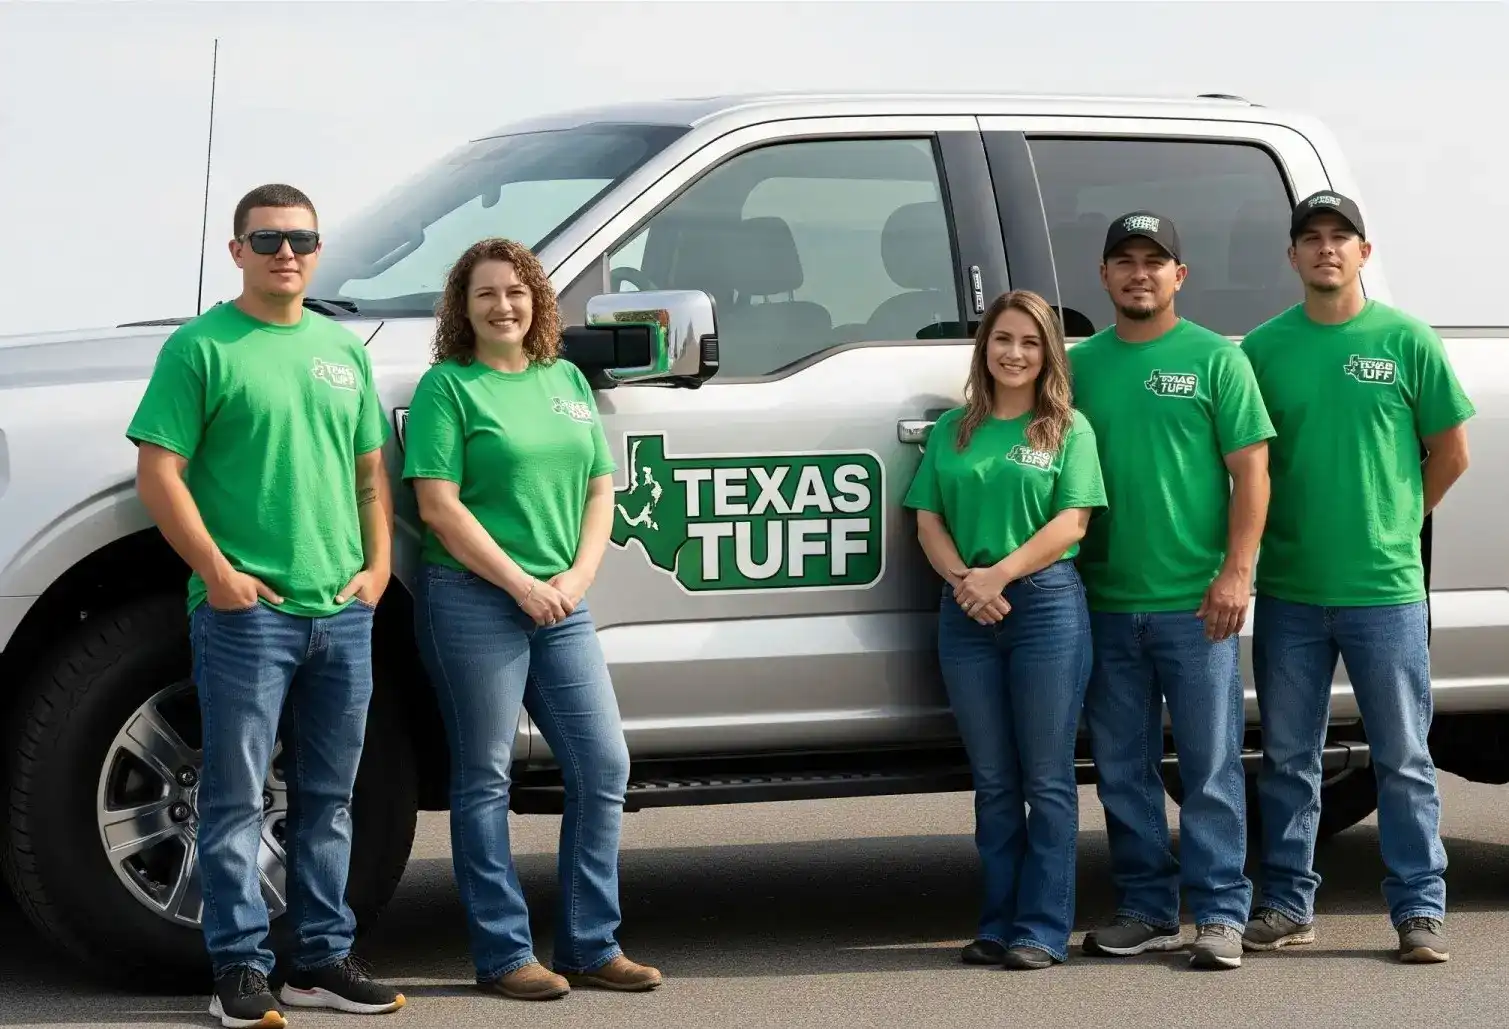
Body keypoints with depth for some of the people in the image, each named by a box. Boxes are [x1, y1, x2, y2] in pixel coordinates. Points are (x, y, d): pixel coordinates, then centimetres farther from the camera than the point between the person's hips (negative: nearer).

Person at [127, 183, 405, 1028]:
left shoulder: (344, 351, 15)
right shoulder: (201, 347, -3)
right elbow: (159, 473, -8)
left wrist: (378, 565, 6)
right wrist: (218, 573, -14)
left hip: (343, 611, 6)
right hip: (246, 610, -6)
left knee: (329, 797, 11)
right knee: (238, 794, -4)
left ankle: (324, 959, 19)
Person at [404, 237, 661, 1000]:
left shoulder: (567, 380, 14)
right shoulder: (447, 386, -4)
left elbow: (600, 490, 14)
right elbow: (438, 506, -11)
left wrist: (579, 575, -3)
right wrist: (521, 584, -15)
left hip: (561, 604, 6)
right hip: (473, 601, -6)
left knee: (603, 766, 4)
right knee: (485, 778, 0)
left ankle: (590, 945, 14)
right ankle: (504, 955, 6)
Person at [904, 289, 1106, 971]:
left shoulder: (1068, 429, 4)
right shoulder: (952, 430, 14)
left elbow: (1071, 523, -5)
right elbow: (928, 520, 9)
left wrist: (999, 574, -15)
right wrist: (964, 579, -10)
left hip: (1047, 604, -3)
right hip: (966, 611, 4)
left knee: (1046, 779, -2)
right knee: (993, 781, 8)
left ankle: (1043, 931, 1)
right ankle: (998, 924, 14)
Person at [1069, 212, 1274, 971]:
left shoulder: (1216, 359, 1)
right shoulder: (1080, 363, 10)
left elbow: (1250, 472, -3)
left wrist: (1235, 573, -12)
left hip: (1195, 602, -4)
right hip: (1106, 602, 4)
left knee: (1210, 766, -1)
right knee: (1122, 770, 9)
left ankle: (1220, 915, 3)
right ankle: (1146, 911, 18)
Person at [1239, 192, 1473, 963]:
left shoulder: (1406, 340, -1)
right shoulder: (1262, 347, 3)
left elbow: (1450, 451, 6)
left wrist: (1395, 520, 7)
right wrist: (1288, 526, 3)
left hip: (1384, 587, -2)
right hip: (1288, 589, 2)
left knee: (1403, 758, 3)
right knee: (1288, 757, 10)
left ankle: (1419, 908, 10)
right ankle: (1287, 905, 19)